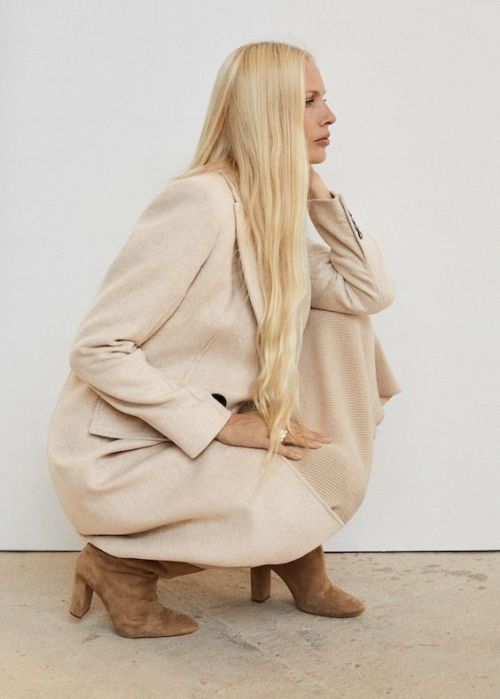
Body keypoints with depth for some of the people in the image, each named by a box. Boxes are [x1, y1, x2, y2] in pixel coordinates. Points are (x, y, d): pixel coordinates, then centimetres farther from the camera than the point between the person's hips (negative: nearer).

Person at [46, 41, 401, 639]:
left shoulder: (274, 212, 5)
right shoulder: (200, 203, -22)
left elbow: (371, 291, 0)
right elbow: (96, 350, -25)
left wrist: (318, 193, -5)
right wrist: (221, 425, -24)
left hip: (198, 431, 9)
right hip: (118, 449, -8)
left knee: (340, 327, 2)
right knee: (302, 509, -25)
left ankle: (292, 551, 6)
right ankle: (121, 563, -1)